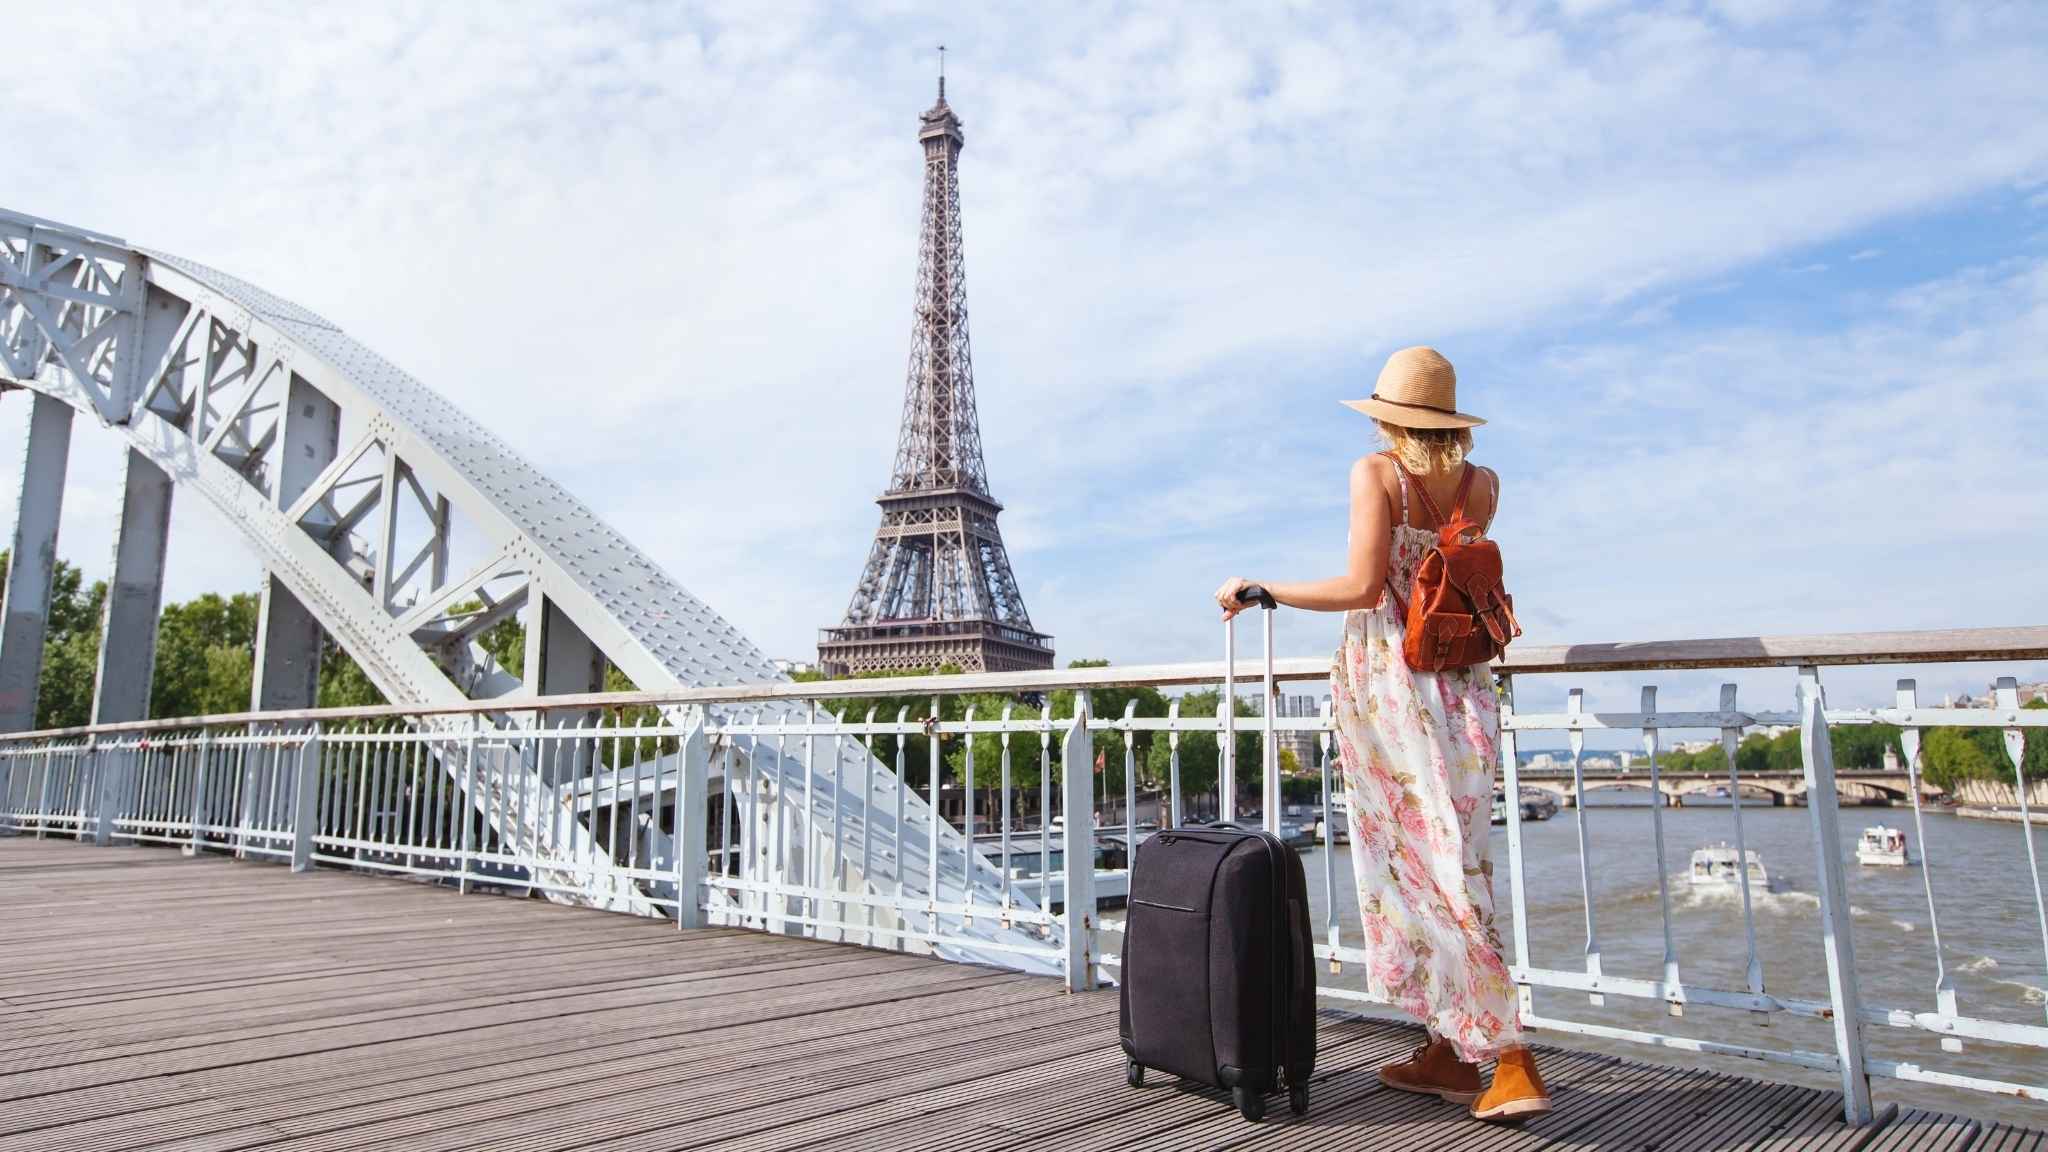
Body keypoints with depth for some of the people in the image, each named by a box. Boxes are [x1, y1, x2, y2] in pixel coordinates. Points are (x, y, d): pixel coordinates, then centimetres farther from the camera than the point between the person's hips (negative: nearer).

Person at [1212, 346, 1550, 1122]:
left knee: (1419, 871, 0)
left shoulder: (1375, 473, -6)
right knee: (1452, 863, 11)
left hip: (1387, 686, -5)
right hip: (1464, 688, 6)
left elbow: (1364, 586, -16)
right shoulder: (1482, 485, 9)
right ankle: (1448, 1051, 17)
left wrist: (1261, 589, -7)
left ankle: (1509, 1058, 1)